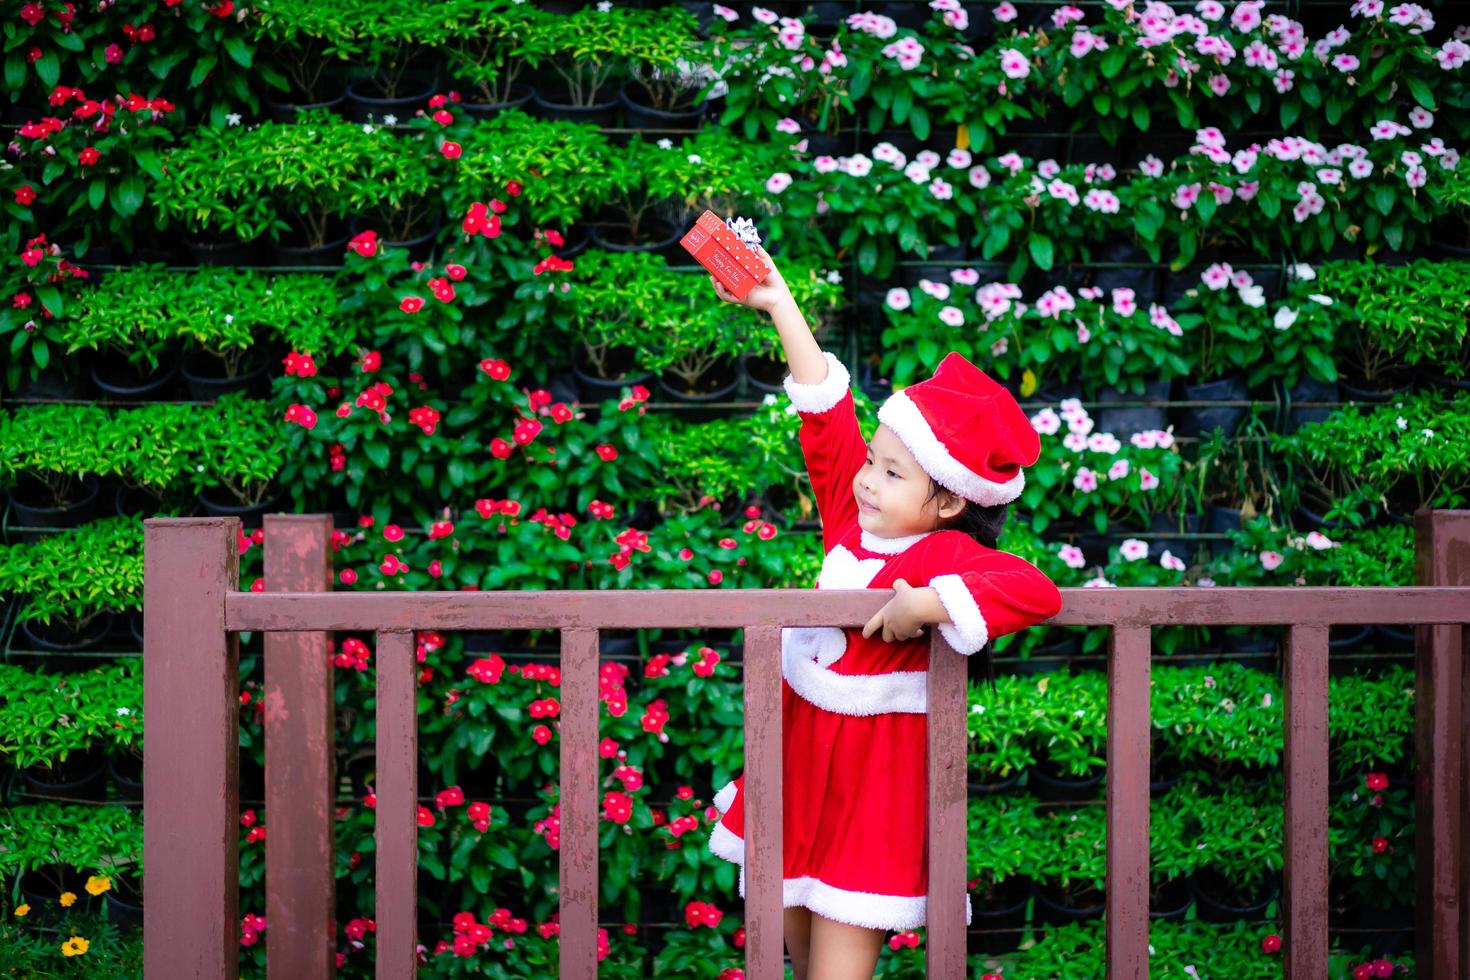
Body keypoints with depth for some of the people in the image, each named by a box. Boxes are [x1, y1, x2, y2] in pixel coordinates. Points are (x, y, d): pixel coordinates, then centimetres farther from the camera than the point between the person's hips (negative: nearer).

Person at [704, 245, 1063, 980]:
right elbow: (825, 408, 4)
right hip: (799, 741, 7)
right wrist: (780, 304, 5)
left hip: (875, 760, -7)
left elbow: (1037, 591, -36)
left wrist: (923, 604, -35)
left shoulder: (947, 556, -19)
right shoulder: (851, 516, 0)